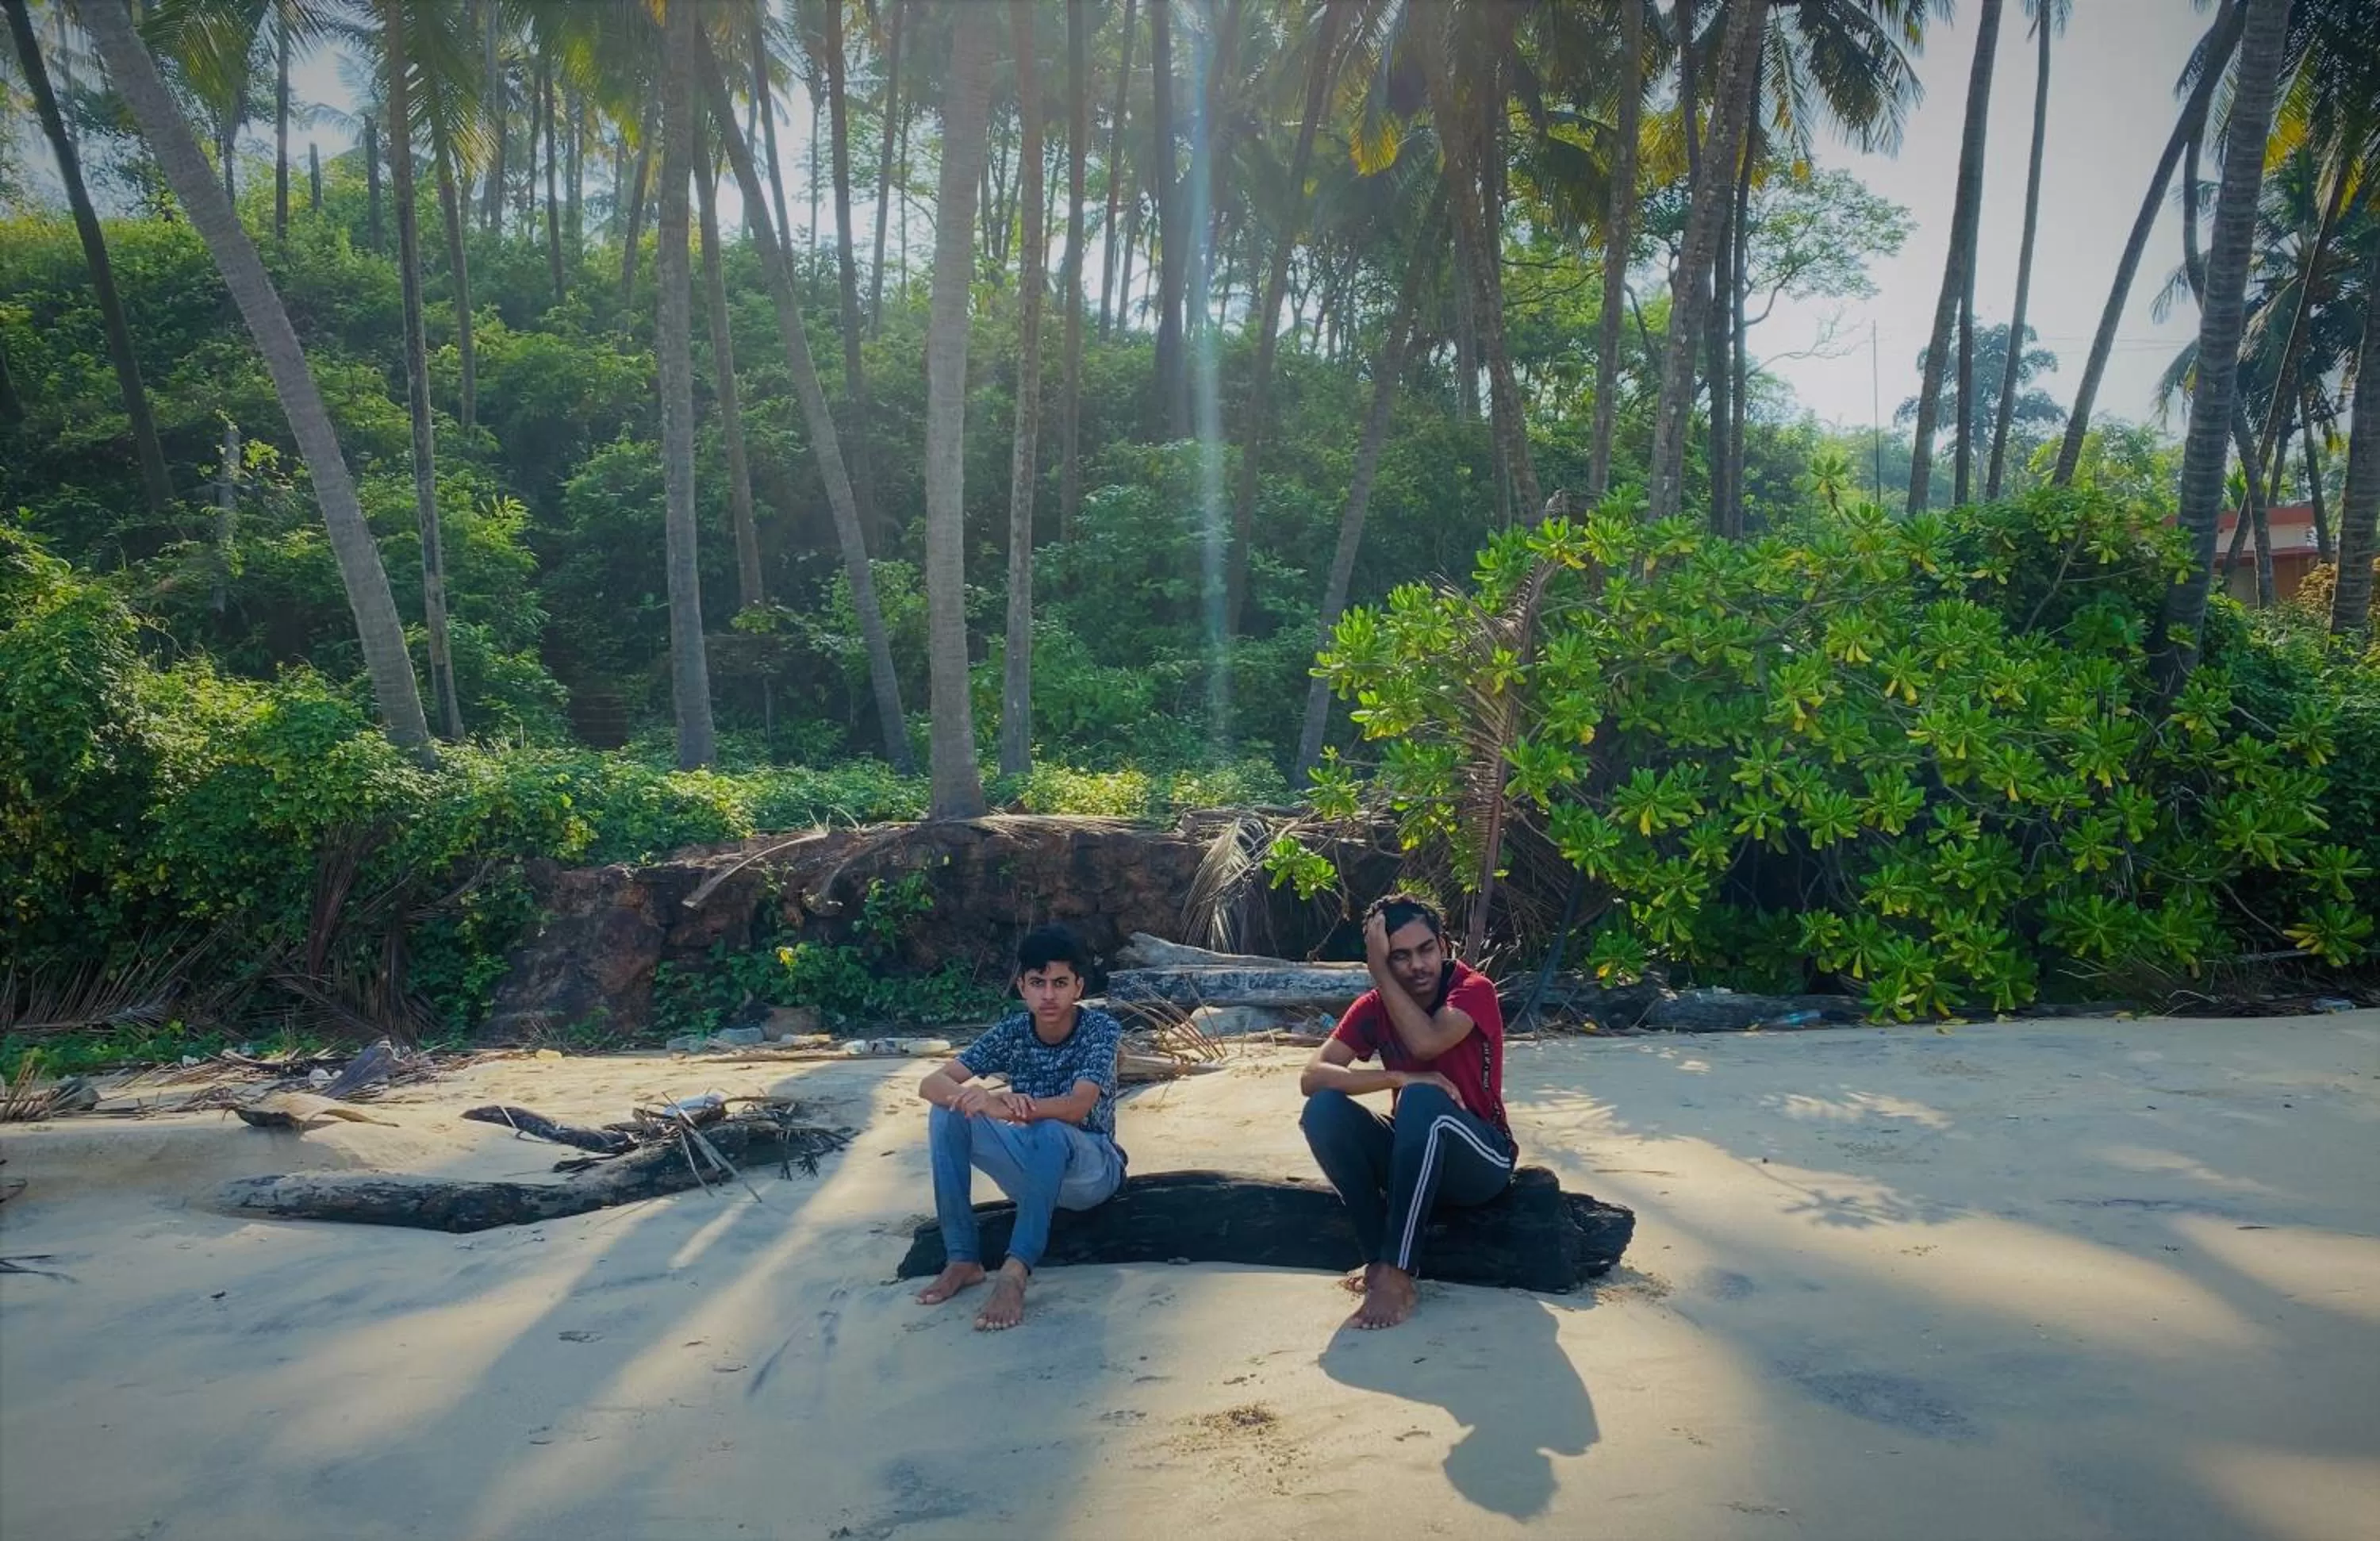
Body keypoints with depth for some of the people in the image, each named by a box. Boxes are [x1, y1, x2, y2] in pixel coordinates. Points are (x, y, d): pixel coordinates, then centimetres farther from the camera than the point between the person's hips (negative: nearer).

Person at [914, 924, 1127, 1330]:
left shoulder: (1101, 1029, -18)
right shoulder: (1013, 1031, -8)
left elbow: (1077, 1108, -34)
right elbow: (930, 1084, -16)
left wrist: (1002, 1106, -50)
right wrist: (968, 1097, -40)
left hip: (1091, 1167, -5)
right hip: (1035, 1167, 5)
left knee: (1050, 1132, -38)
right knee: (948, 1112, -18)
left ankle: (1014, 1273, -39)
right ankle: (962, 1259, -18)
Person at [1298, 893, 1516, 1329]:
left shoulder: (1473, 990, -12)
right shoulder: (1374, 1006, -2)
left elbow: (1426, 1043, -32)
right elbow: (1313, 1077, -15)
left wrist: (1378, 971, -22)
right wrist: (1399, 1077, -28)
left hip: (1482, 1159, -4)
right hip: (1412, 1153, 4)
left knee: (1422, 1100, -36)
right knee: (1323, 1110, -21)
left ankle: (1396, 1274, -32)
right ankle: (1380, 1256, -16)